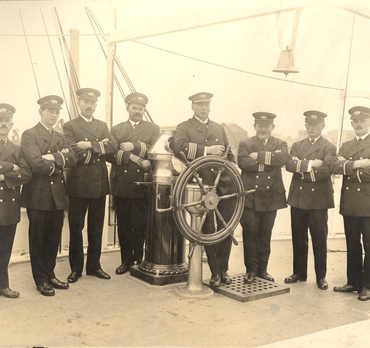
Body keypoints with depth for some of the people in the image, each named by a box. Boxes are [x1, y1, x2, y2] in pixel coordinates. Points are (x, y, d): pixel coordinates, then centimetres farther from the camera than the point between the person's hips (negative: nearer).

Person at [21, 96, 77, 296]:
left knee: (54, 239, 12)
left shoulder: (60, 137, 16)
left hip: (57, 194, 6)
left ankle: (50, 274, 26)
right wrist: (59, 162, -5)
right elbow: (37, 163, -19)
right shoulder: (29, 135, -5)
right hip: (38, 195, -6)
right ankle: (41, 280, 15)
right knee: (38, 240, 5)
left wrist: (54, 157, -16)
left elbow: (72, 159, 0)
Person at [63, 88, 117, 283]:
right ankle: (75, 268, 17)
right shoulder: (69, 126, 0)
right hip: (78, 185, -4)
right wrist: (100, 146, -12)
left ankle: (94, 266, 23)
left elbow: (113, 146, -5)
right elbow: (73, 153, -15)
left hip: (99, 184, 4)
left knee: (96, 228, 11)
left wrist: (90, 145, -16)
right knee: (76, 228, 5)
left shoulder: (103, 126, 13)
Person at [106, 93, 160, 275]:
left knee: (139, 225, -1)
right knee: (123, 225, 7)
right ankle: (126, 260, 20)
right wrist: (129, 156, -14)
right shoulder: (116, 130, 14)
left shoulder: (153, 129, 10)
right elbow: (109, 154, -1)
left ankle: (139, 260, 13)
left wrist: (134, 147, -12)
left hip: (142, 185, -2)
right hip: (120, 184, 2)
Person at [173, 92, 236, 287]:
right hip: (202, 185, -3)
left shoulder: (219, 128, 21)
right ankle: (215, 272, 14)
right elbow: (179, 146, -16)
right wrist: (207, 150, -16)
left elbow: (229, 155, 24)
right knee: (208, 231, 2)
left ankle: (224, 269, 18)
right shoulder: (184, 128, 6)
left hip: (225, 185, 4)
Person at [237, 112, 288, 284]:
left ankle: (262, 269, 22)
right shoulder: (245, 144, 6)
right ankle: (251, 270, 12)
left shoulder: (280, 144, 11)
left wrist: (259, 156, -15)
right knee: (250, 234, 0)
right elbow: (242, 162, -14)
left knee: (265, 236, 10)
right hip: (250, 197, -2)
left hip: (271, 197, 2)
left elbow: (284, 158, -12)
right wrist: (269, 162, -13)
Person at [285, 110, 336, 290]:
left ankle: (321, 276, 14)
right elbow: (289, 165, -5)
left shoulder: (330, 148, 1)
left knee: (319, 239, 3)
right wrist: (310, 164, -16)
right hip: (298, 197, 4)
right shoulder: (297, 145, 13)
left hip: (319, 199, -3)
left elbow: (325, 171, -16)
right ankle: (299, 273, 21)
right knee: (298, 238, 10)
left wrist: (301, 166, -11)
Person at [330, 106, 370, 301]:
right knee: (352, 246, 12)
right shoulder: (346, 146, 16)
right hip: (349, 203, 5)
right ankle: (353, 281, 22)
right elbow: (334, 167, -1)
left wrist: (348, 167, -6)